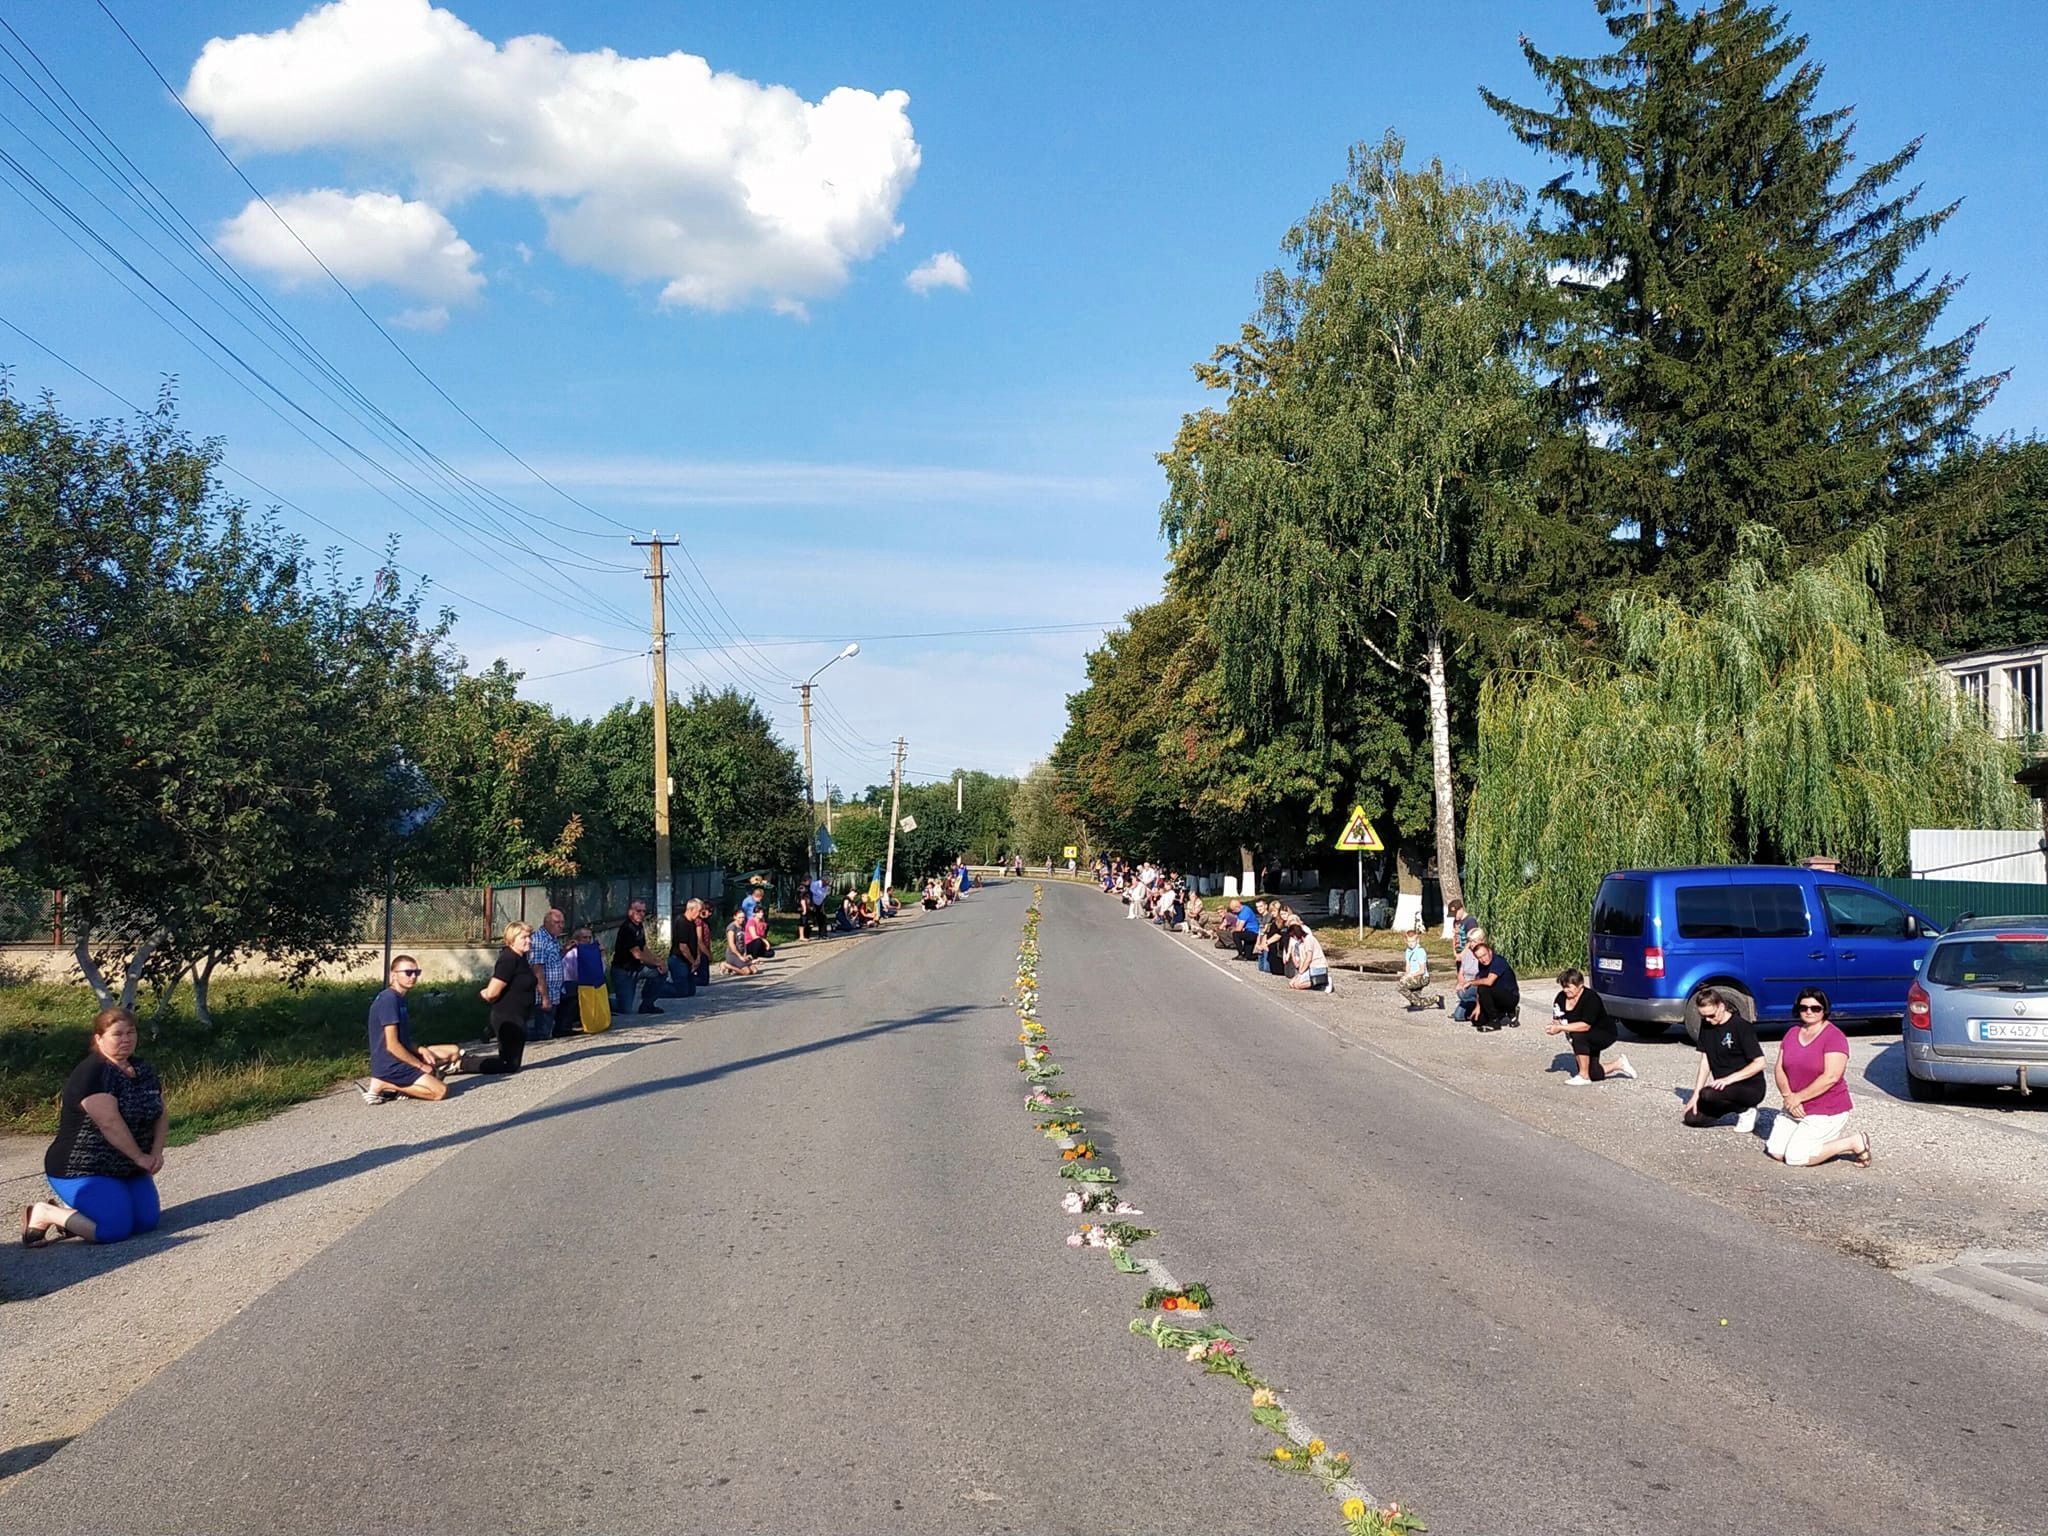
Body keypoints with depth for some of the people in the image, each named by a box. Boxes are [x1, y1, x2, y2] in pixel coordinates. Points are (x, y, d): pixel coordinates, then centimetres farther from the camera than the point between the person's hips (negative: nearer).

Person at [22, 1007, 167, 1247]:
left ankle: (69, 1209, 16)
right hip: (82, 1171, -9)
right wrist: (140, 1157, -18)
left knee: (148, 1220, -4)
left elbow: (161, 1113, 10)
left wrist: (156, 1152, -7)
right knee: (115, 1228, -20)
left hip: (128, 1169, 9)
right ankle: (43, 1214, 2)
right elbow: (110, 1123, -26)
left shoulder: (143, 1070, 8)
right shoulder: (92, 1072, -19)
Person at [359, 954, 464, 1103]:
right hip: (390, 1066, -10)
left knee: (454, 1052, 13)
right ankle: (384, 1085, -8)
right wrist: (420, 1065, -13)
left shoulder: (399, 999, 13)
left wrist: (421, 1050, -2)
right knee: (440, 1091, -17)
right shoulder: (388, 999, -18)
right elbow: (392, 1045, -22)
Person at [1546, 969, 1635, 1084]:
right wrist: (1553, 1028, -30)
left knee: (1578, 1036, -36)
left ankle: (1584, 1076, -23)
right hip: (1587, 1040, 7)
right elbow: (1557, 1021, -6)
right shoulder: (1561, 998, -8)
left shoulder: (1590, 998, -28)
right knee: (1593, 1075, 1)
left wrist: (1560, 1027, -37)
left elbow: (1585, 1025, -36)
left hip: (1605, 1034, -7)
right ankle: (1619, 1064, 29)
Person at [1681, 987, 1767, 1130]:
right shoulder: (1706, 1025, 4)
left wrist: (1729, 1079, -27)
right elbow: (1705, 1061, 6)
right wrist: (1696, 1094, -2)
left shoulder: (1741, 1026, -17)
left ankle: (1745, 1111, -5)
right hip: (1724, 1086, 8)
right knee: (1692, 1117, -7)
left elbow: (1759, 1063, -19)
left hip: (1750, 1087, -7)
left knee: (1709, 1094, -33)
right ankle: (1736, 1107, 12)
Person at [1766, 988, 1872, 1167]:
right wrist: (1788, 1096, -11)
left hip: (1825, 1113, -7)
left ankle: (1855, 1143, 1)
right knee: (1775, 1151, -3)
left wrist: (1798, 1097, -18)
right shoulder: (1792, 1033, 8)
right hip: (1794, 1109, 7)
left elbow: (1831, 1077, -22)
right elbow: (1779, 1068, 6)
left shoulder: (1834, 1037, -14)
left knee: (1795, 1158, -15)